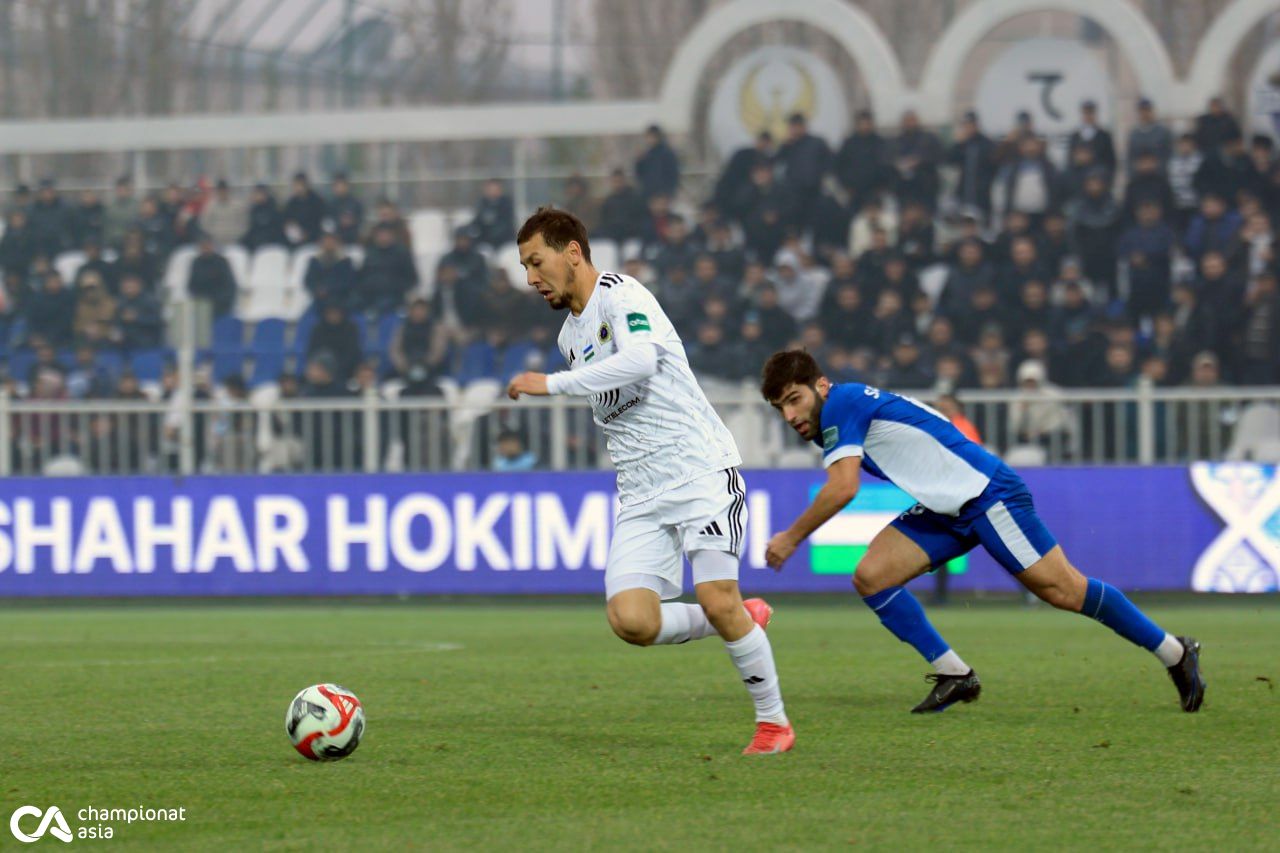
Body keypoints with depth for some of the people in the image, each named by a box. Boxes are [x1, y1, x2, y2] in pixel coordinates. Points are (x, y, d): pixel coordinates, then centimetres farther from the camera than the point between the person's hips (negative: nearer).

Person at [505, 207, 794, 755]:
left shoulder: (621, 295, -9)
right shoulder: (570, 337, 18)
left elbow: (641, 360, -29)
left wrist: (551, 384, -26)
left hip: (703, 468, -7)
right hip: (640, 495, 7)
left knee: (717, 602, -17)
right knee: (631, 621, -12)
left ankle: (773, 720, 3)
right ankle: (744, 620, 13)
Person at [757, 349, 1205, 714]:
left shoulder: (840, 404, -16)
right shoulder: (829, 421, 12)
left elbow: (843, 488, -24)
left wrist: (790, 538, -16)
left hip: (987, 491, -10)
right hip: (943, 510, 10)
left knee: (1062, 589, -7)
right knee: (870, 577, -4)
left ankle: (1175, 653, 7)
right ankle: (954, 676, 2)